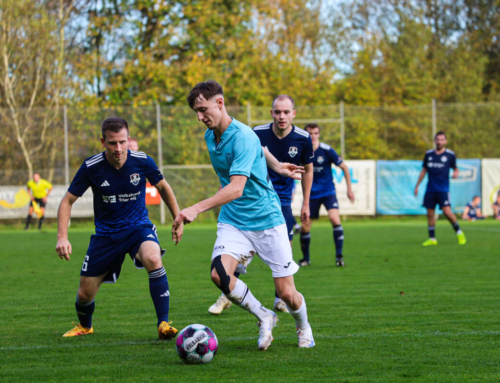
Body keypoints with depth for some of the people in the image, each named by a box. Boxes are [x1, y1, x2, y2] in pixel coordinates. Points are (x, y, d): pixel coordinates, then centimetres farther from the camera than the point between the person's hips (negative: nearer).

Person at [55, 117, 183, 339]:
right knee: (85, 293, 4)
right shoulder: (91, 167, -14)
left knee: (153, 259, -35)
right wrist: (62, 237, -16)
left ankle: (163, 324, -26)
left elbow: (163, 188, 8)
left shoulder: (142, 162, -13)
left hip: (138, 227, -1)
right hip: (106, 233, 1)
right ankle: (85, 326, 41)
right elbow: (68, 201, -4)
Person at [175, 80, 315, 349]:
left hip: (266, 219, -6)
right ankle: (263, 317, 3)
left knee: (286, 293, -3)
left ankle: (303, 327, 32)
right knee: (220, 274, -21)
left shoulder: (243, 137, -22)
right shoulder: (210, 137, 4)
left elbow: (236, 188, -33)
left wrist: (197, 208, -42)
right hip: (233, 221, 6)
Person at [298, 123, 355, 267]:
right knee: (305, 227, -1)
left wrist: (349, 189, -2)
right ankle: (306, 258, 20)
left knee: (335, 219, -23)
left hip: (327, 191, -2)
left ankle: (339, 256, -14)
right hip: (311, 194, 2)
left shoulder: (326, 150, -12)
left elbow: (344, 167, -2)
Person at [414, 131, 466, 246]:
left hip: (443, 189, -4)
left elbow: (455, 168, 10)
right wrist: (417, 186, 16)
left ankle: (459, 233, 6)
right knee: (430, 214, 2)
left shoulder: (450, 155, 0)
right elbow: (424, 170, 17)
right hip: (430, 189, 4)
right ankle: (432, 239, 10)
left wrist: (456, 173, -14)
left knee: (447, 212, -15)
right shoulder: (429, 154, 9)